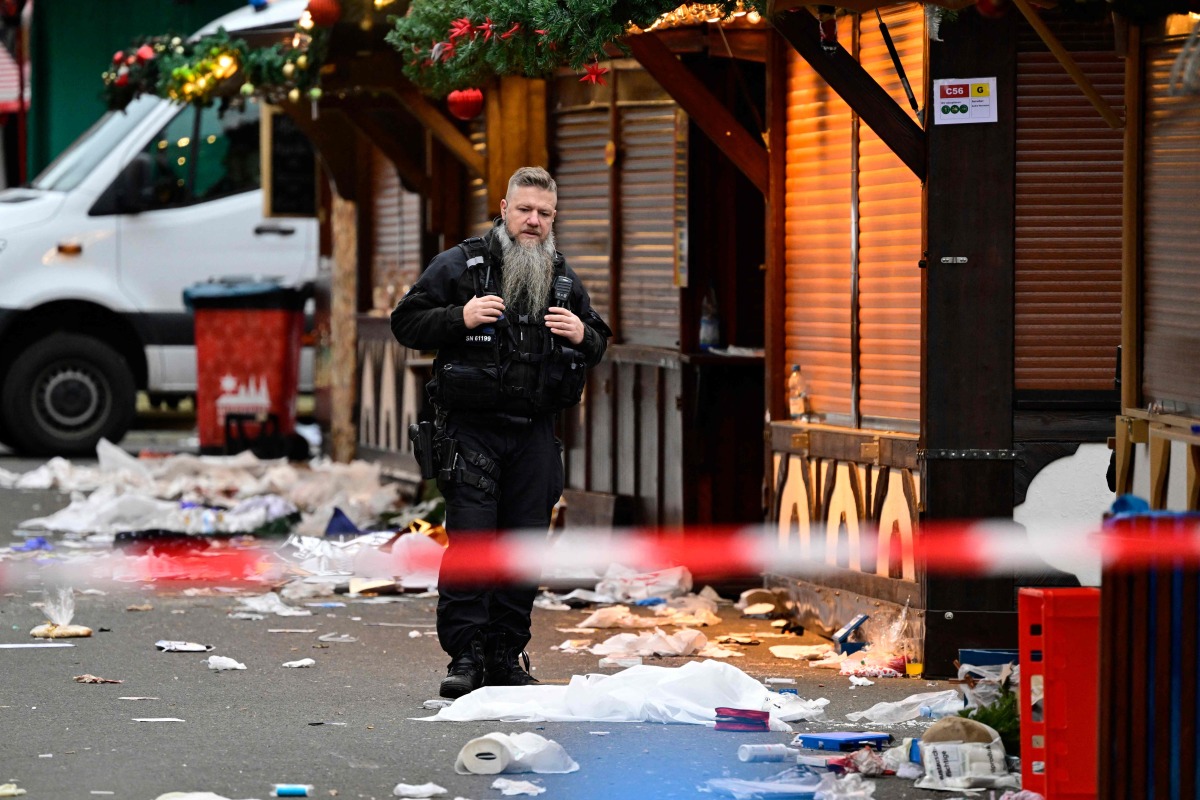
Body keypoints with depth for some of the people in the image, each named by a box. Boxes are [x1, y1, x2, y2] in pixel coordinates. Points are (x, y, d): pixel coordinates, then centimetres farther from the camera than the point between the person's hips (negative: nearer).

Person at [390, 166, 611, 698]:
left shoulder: (564, 280, 15)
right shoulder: (459, 266, 1)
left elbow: (598, 345, 23)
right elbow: (407, 322, -1)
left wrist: (582, 335, -1)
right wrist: (461, 318, -16)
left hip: (534, 434, 4)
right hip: (471, 429, -4)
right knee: (470, 537, -11)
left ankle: (507, 658, 12)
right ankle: (465, 655, -7)